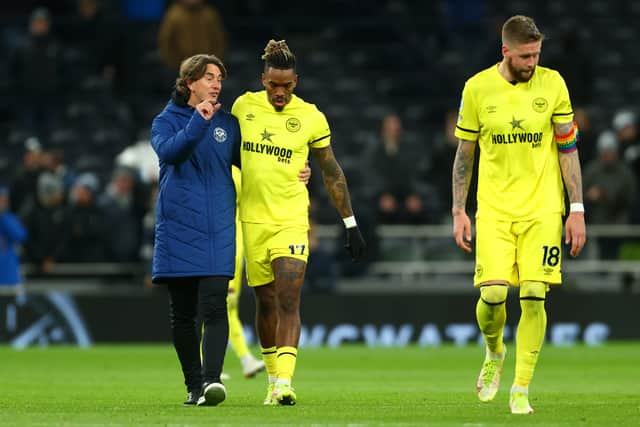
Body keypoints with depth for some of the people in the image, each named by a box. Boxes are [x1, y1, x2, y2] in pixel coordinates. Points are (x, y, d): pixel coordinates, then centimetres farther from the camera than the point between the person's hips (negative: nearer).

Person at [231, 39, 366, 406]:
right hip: (252, 220, 2)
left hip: (291, 220, -2)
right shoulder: (243, 106, 2)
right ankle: (273, 379, 22)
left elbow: (332, 173, 6)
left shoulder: (311, 118, -2)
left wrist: (351, 224, 5)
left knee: (288, 302, -13)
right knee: (266, 303, 9)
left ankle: (285, 383, -20)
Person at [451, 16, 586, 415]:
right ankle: (495, 354, 21)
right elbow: (464, 154, 8)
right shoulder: (477, 88, -1)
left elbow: (568, 150, 5)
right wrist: (459, 211, 5)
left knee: (534, 296, -9)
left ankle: (521, 390, 1)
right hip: (494, 208, 0)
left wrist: (577, 210, 1)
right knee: (492, 293, -12)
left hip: (542, 208, 0)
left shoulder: (552, 83, 0)